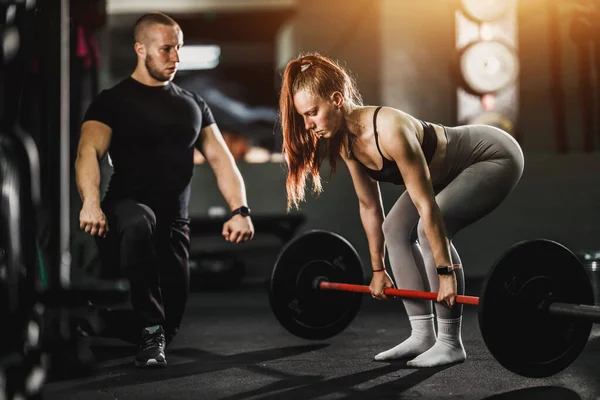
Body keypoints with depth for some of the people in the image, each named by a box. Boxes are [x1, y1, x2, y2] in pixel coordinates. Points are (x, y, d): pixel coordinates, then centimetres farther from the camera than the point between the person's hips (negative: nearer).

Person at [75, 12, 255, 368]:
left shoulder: (193, 104, 13)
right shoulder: (114, 101, -3)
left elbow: (220, 158, 7)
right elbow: (89, 152, -19)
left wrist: (240, 210, -10)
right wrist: (91, 203, -39)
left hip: (174, 222, 5)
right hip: (128, 210, -5)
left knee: (172, 321, -1)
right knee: (138, 223, -42)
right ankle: (150, 330, -28)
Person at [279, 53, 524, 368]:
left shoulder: (389, 129, -35)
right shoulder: (346, 140, -9)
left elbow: (426, 205, -33)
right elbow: (369, 205, 2)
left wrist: (445, 272, -30)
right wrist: (378, 269, 6)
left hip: (495, 156, -9)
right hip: (454, 165, 9)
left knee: (429, 229, -24)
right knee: (395, 229, -2)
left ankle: (450, 343, -13)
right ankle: (422, 336, 5)